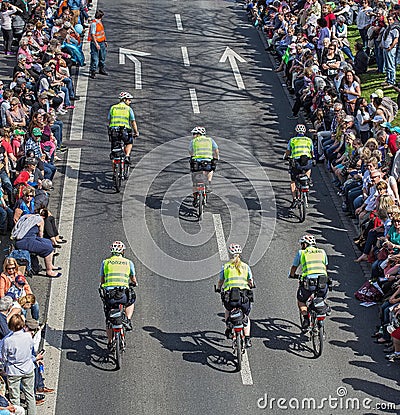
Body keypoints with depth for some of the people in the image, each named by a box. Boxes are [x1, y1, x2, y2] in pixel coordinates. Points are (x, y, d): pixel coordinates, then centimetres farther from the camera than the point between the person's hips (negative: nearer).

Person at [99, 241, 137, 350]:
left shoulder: (105, 262, 14)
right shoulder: (128, 262, 13)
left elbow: (101, 281, 20)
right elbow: (134, 281, 22)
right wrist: (134, 283, 46)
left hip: (108, 294, 1)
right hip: (123, 294, -1)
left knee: (109, 319, 21)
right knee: (131, 302, 35)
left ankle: (110, 342, 22)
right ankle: (128, 321, 15)